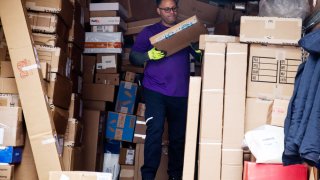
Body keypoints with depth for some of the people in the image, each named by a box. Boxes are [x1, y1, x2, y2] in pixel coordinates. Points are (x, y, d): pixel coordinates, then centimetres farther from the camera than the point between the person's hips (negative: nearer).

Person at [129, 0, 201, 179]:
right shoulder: (149, 32, 7)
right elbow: (133, 57, 2)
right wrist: (149, 55, -17)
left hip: (181, 92, 3)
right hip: (156, 90, -2)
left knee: (179, 135, 8)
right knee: (155, 130, -13)